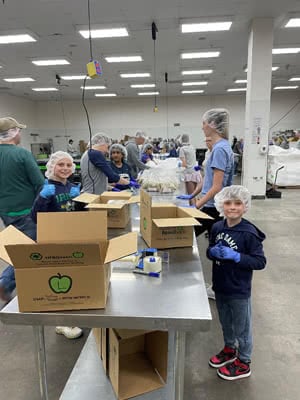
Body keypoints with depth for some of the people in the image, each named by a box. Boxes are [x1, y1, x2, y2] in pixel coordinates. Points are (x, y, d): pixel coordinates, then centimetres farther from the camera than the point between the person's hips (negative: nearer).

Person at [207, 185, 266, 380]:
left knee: (241, 327, 14)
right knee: (226, 322, 25)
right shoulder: (217, 227, -3)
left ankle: (243, 363, 36)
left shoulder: (249, 233, -20)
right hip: (220, 286, 6)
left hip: (239, 290, -5)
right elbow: (210, 251, 10)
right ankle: (229, 349, 50)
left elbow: (260, 261, -18)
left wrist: (235, 256, -28)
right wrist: (213, 252, -13)